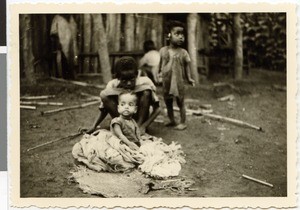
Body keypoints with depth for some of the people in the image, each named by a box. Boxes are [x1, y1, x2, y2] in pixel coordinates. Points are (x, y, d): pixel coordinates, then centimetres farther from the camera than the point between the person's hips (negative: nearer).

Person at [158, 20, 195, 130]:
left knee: (180, 102, 5)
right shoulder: (163, 51, 0)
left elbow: (187, 66, -1)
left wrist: (189, 78, -10)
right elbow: (159, 65, 7)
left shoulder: (183, 52, -5)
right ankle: (172, 120, 30)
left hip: (178, 82, -3)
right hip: (166, 82, 3)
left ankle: (183, 122, 15)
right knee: (168, 103, 14)